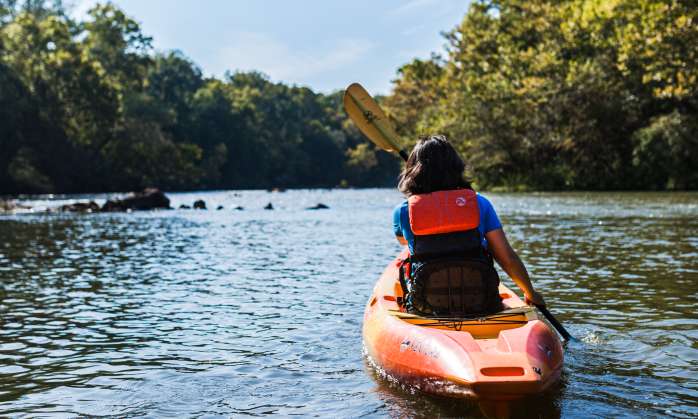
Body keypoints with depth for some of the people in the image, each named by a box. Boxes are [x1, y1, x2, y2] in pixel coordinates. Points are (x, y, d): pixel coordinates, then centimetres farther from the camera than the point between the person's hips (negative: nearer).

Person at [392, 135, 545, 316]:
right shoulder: (479, 203, -2)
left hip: (426, 309, -1)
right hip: (479, 307, 2)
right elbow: (507, 257, -3)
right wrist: (530, 293, 14)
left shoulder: (402, 211, -3)